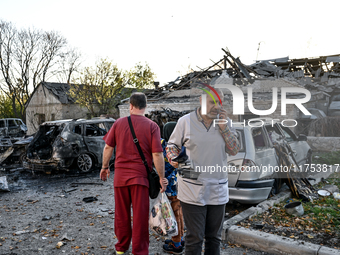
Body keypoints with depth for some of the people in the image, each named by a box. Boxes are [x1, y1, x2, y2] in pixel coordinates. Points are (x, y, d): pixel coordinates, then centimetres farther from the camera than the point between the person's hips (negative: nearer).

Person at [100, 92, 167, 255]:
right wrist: (161, 177, -4)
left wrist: (105, 167, 17)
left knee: (121, 214, 16)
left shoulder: (119, 123, 1)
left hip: (120, 174, 3)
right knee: (140, 216, 6)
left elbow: (108, 147, 4)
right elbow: (157, 154, -11)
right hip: (140, 176, -3)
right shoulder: (152, 126, -7)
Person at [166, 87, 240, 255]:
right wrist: (173, 159, -16)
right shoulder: (185, 121, -5)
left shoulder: (225, 121, 4)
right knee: (194, 238, 1)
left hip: (218, 191, 4)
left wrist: (223, 127, -9)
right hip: (193, 190, -3)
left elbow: (234, 150, 0)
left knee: (214, 237, 16)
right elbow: (172, 145, 5)